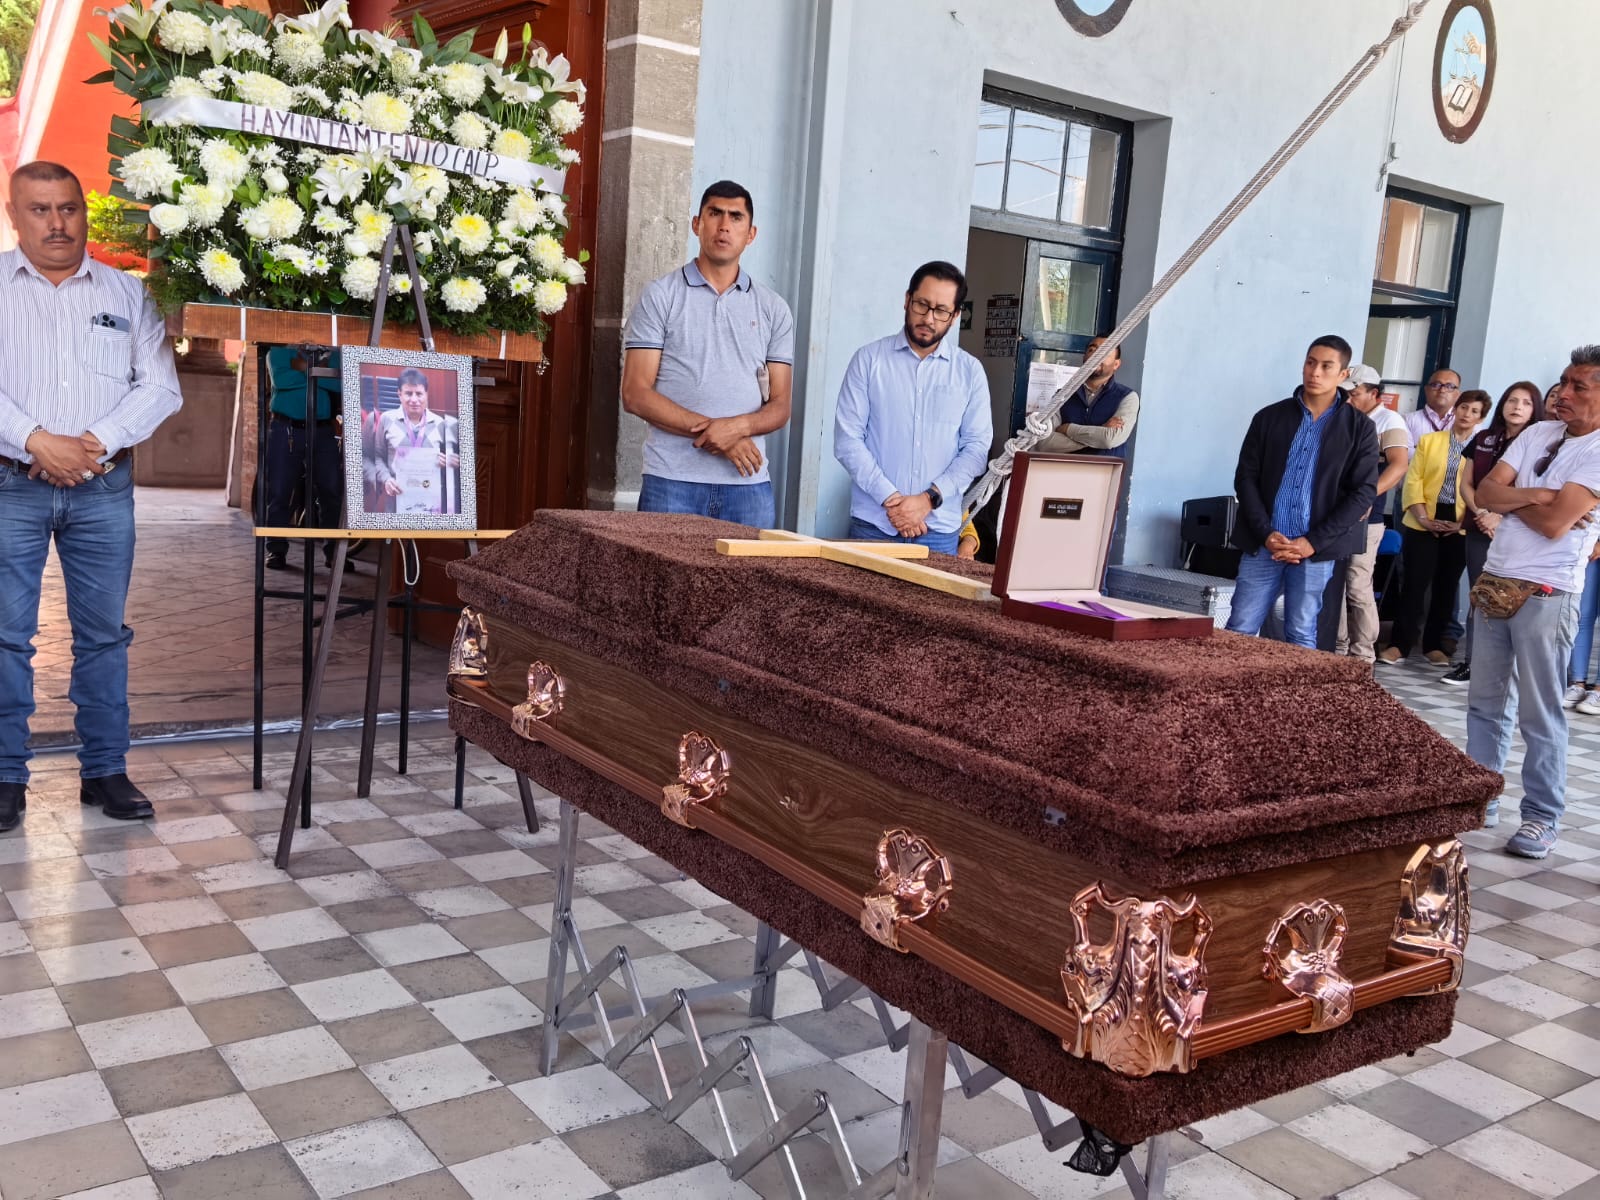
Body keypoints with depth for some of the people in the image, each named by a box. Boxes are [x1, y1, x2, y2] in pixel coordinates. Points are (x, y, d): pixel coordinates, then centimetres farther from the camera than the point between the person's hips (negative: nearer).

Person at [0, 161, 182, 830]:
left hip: (103, 489, 1)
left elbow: (160, 386, 3)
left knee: (103, 635, 6)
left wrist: (98, 442, -10)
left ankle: (105, 771, 14)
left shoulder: (126, 294, 10)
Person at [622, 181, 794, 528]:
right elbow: (635, 394, -2)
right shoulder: (659, 296, 5)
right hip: (672, 482, -2)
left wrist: (739, 426, -13)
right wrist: (710, 431, -12)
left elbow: (780, 407, 9)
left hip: (749, 483, 2)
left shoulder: (773, 309, 13)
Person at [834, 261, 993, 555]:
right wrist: (889, 497, -13)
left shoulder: (970, 371, 5)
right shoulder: (868, 359, 2)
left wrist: (929, 498, -12)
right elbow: (847, 440, -4)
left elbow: (976, 447, 1)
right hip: (873, 523, -1)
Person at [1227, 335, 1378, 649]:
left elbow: (1363, 492, -2)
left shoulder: (1359, 428, 3)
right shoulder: (1269, 417, 7)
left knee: (1301, 637, 4)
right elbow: (1245, 478, 4)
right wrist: (1266, 534, -9)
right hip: (1263, 545, 1)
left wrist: (1313, 542, -10)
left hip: (1316, 551, -1)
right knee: (1238, 631, 0)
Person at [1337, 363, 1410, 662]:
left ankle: (1362, 656, 3)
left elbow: (1399, 465, -18)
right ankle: (1337, 649, 17)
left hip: (1363, 518, -6)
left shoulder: (1389, 421, -4)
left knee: (1358, 588, -5)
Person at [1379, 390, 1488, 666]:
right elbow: (1413, 481, 1)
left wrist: (1463, 521, -11)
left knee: (1446, 588, 8)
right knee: (1414, 584, -4)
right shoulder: (1429, 441, 7)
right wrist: (1423, 517, -10)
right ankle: (1399, 645, -1)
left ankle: (1433, 645, 17)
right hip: (1422, 524, -1)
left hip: (1459, 528, 1)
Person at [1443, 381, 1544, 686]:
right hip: (1479, 530, 4)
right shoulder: (1482, 440, 13)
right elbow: (1466, 484, 11)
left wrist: (1501, 517, -16)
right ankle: (1470, 663, 10)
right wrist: (1481, 514, -5)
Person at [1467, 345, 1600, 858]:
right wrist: (1536, 495, -13)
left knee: (1540, 713, 0)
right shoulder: (1538, 433, 9)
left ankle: (1542, 816, 10)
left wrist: (1510, 497, -3)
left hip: (1547, 595, -6)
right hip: (1494, 582, 6)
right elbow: (1484, 493, 1)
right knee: (1485, 701, 13)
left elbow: (1555, 523, -18)